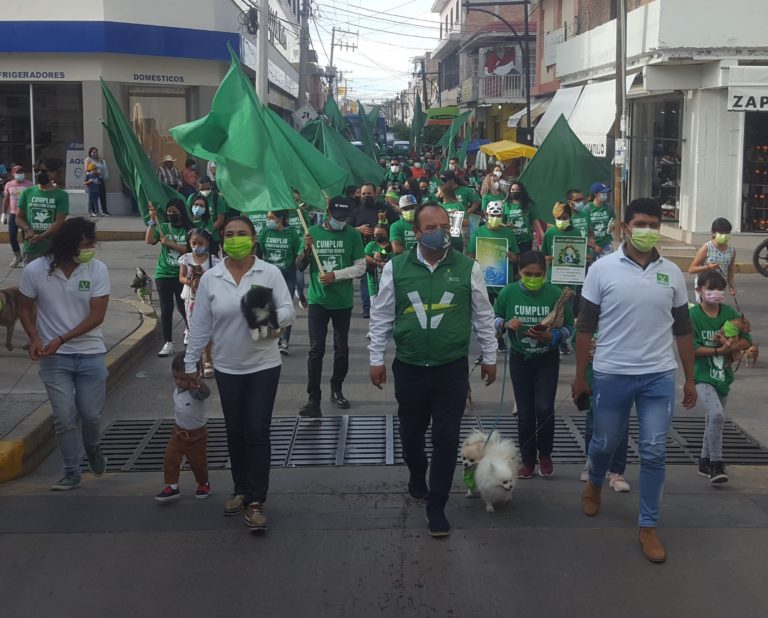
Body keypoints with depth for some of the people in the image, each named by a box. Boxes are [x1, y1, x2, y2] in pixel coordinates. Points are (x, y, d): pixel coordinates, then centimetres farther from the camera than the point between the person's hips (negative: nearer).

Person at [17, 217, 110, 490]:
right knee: (64, 418, 0)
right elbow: (25, 308, 4)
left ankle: (93, 449, 37)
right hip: (54, 358, 0)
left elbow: (97, 315, -12)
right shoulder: (35, 270, -10)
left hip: (91, 354, 0)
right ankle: (71, 473, 16)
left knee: (91, 414, 4)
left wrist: (61, 339, -18)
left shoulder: (97, 270, -11)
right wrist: (34, 338, -13)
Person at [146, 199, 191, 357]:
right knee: (166, 309, 1)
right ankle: (168, 343, 5)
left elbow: (190, 250, -13)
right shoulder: (163, 227, 3)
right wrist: (152, 221, -16)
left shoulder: (189, 230, -3)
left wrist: (170, 243, -18)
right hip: (164, 274, 1)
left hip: (182, 275, -1)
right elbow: (149, 240, -11)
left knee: (182, 306, 7)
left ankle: (188, 328, 39)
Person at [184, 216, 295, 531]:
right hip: (227, 368, 2)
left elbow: (288, 311, -7)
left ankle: (255, 502, 1)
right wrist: (191, 362, 3)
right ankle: (241, 490, 30)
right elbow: (200, 325, 2)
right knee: (235, 432, 13)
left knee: (257, 432, -4)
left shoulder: (270, 273, -7)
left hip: (264, 365, -2)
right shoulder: (210, 278, -2)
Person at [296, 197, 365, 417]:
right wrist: (306, 249, -16)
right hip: (318, 300, 0)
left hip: (343, 301, 1)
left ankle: (336, 390, 27)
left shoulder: (353, 235, -2)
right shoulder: (313, 232, 1)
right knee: (316, 350, -5)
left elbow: (360, 267, -4)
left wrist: (335, 275, -15)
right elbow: (300, 267, 3)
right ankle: (313, 399, -5)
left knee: (342, 349, 10)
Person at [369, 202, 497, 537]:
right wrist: (376, 359, 3)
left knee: (446, 439, 1)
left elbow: (483, 316, 5)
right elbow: (382, 317, 3)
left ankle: (437, 507, 14)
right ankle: (417, 476, 47)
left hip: (452, 369, -1)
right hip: (409, 368, 1)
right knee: (411, 432, 17)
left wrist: (489, 356, 9)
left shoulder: (468, 268, -4)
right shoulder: (395, 268, -4)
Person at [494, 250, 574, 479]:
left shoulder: (555, 294, -15)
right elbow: (494, 320, 1)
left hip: (547, 360, -1)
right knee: (525, 413, 6)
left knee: (544, 408, -12)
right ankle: (528, 460, 22)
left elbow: (568, 327, -6)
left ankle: (545, 454, 14)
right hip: (520, 359, 2)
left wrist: (550, 336, -24)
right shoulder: (508, 293, -11)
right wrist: (506, 324, -20)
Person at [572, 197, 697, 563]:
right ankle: (594, 484, 46)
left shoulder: (672, 273, 3)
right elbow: (585, 326, 0)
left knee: (654, 453, 2)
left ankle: (648, 527, 14)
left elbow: (682, 330, 10)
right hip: (611, 375, -1)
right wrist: (580, 376, 0)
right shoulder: (602, 269, -5)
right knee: (604, 443, 13)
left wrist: (689, 379, 10)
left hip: (659, 376, 2)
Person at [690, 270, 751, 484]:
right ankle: (716, 463, -11)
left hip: (723, 374, 5)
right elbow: (692, 348, -16)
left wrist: (730, 345, -15)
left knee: (714, 419, 15)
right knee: (717, 414, -23)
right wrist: (719, 350, -20)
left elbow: (746, 341, 3)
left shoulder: (730, 313, 2)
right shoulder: (692, 315, -11)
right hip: (702, 376, -5)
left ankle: (705, 462, 32)